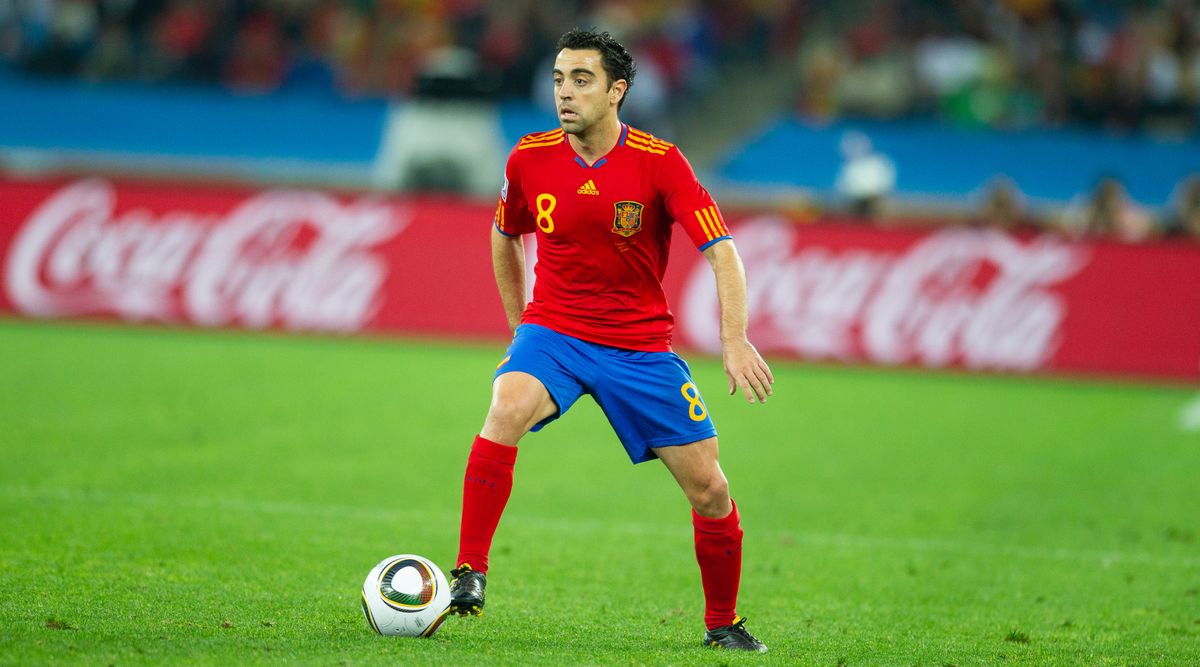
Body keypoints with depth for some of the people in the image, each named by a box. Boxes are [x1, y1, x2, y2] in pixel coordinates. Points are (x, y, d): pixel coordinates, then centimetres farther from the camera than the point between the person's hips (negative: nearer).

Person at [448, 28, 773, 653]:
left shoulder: (660, 162, -13)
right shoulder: (530, 158, -5)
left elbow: (721, 251, -15)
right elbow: (504, 237, 16)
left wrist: (735, 341, -26)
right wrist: (520, 325, 12)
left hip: (641, 343, 0)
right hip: (552, 330, 0)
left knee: (709, 489, -2)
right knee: (507, 410, -33)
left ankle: (723, 624, 21)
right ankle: (469, 574, -27)